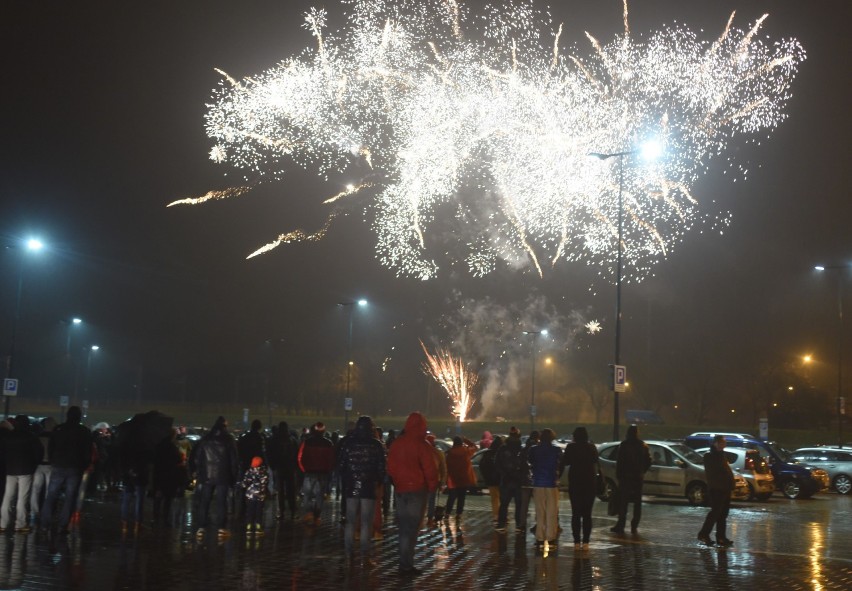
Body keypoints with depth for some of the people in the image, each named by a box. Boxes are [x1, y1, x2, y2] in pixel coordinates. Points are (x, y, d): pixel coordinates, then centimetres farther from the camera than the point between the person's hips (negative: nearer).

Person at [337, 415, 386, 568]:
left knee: (350, 522, 11)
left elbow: (340, 465, 2)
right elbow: (381, 468, -5)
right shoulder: (377, 445, -5)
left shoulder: (347, 443, 0)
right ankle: (365, 557, 1)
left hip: (351, 488, 2)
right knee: (366, 524, 2)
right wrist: (378, 482, 11)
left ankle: (349, 555, 12)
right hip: (369, 488, -2)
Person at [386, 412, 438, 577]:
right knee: (412, 528, -1)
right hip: (417, 489, -6)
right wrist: (432, 486, 1)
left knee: (404, 527, 15)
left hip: (400, 489, 6)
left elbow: (390, 467, 9)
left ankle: (405, 563, 19)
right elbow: (430, 469, -14)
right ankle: (406, 565, -1)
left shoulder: (396, 444, 5)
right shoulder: (422, 445, -13)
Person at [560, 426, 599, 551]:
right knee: (587, 514, 4)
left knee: (576, 514, 4)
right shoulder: (592, 447, -2)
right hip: (590, 483, 1)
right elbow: (596, 462, 10)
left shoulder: (571, 447, -8)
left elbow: (565, 462, 0)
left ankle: (577, 542, 0)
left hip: (574, 483, -1)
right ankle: (585, 542, -1)